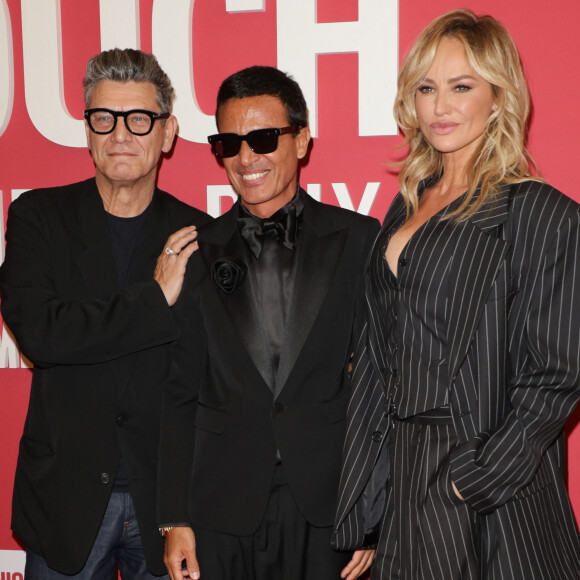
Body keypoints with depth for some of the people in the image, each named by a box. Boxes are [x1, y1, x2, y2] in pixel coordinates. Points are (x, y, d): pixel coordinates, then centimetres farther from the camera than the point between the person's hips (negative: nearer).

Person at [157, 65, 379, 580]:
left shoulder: (359, 240, 0)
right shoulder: (196, 253, 5)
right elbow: (178, 393, 6)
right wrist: (175, 520, 2)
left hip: (330, 516, -1)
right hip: (224, 517, 1)